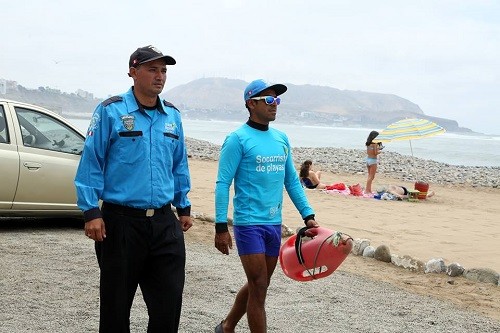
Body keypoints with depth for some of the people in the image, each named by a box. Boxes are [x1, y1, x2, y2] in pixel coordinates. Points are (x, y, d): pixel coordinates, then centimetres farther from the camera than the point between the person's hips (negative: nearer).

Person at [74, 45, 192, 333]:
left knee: (169, 303, 5)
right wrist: (91, 212, -11)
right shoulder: (111, 111, -6)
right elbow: (91, 163, -6)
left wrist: (184, 208, 19)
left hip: (165, 222, 4)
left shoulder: (172, 115, 11)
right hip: (121, 220, -4)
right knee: (116, 305, 8)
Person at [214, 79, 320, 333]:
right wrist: (221, 227, -15)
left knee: (257, 286, 16)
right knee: (259, 288, -6)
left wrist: (308, 215, 10)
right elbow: (222, 184, -11)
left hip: (274, 224, 7)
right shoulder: (238, 139, -9)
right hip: (249, 224, -7)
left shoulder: (282, 139, 11)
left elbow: (292, 181, 17)